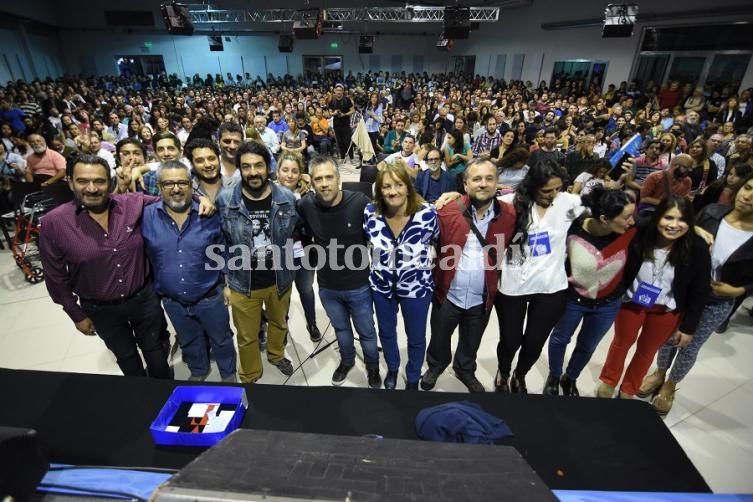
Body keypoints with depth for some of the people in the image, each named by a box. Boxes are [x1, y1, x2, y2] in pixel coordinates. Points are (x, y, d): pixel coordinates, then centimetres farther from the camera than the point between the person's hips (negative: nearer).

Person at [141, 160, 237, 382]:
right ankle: (198, 371, 52)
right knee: (189, 341, 26)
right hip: (172, 301, 2)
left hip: (209, 297, -2)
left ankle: (229, 374, 43)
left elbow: (223, 252, -3)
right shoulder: (146, 216, -10)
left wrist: (227, 283, -1)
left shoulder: (209, 215, -12)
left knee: (221, 339, 18)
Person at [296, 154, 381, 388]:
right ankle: (346, 361, 55)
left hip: (358, 285, -2)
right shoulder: (305, 205, -15)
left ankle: (373, 368, 46)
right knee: (341, 328, 27)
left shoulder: (360, 202, -22)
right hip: (327, 286, 3)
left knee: (366, 332, 18)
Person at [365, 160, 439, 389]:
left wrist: (418, 259, -3)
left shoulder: (427, 214, -23)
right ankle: (392, 368, 55)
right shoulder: (370, 212, -16)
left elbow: (435, 243, -3)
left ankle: (413, 378, 48)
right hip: (381, 285, 3)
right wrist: (381, 256, 4)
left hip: (417, 286, -2)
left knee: (416, 337, 18)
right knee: (386, 332, 25)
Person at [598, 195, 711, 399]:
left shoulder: (697, 249, -19)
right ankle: (608, 381, 43)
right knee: (621, 343, 19)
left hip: (666, 311, 1)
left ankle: (628, 390, 43)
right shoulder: (640, 237, -22)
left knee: (647, 351, 20)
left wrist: (689, 327, -6)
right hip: (631, 302, -1)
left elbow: (699, 291, -10)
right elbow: (623, 271, -12)